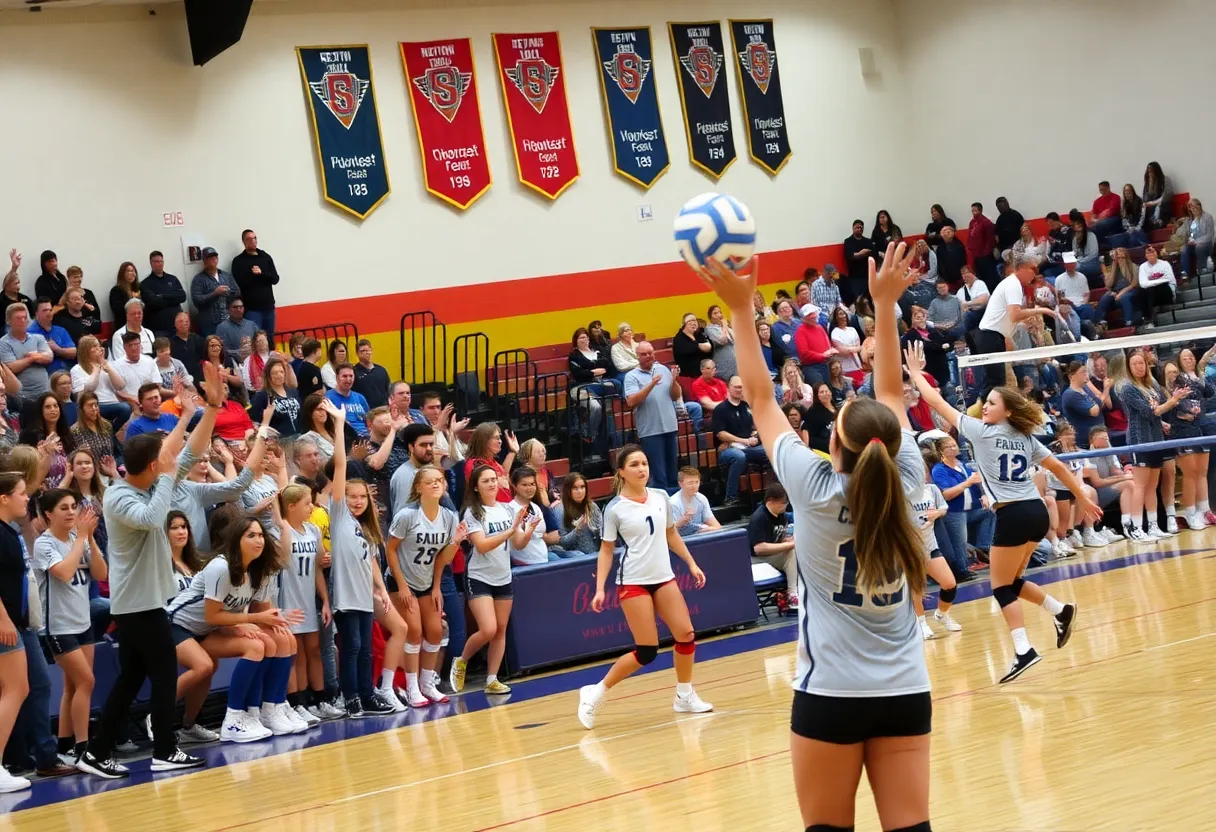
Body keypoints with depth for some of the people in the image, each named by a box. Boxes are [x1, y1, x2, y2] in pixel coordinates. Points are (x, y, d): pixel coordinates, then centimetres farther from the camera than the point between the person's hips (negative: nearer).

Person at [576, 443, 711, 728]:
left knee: (686, 635, -1)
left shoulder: (660, 498, 4)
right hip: (633, 582, -6)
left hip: (664, 577, 6)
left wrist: (692, 564, 14)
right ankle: (595, 693, 4)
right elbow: (606, 550, -4)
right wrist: (600, 588, -11)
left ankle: (685, 696, 18)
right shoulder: (615, 508, -9)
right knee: (646, 651, -9)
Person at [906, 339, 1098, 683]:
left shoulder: (982, 432, -5)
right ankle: (1061, 610, 16)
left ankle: (1024, 651, -7)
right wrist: (1083, 498, 25)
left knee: (1002, 587, 2)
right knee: (1011, 581, 21)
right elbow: (1059, 467, 17)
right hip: (1037, 512, 7)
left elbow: (938, 403, 0)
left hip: (1013, 516, -7)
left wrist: (915, 373, 10)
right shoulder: (1025, 438, 13)